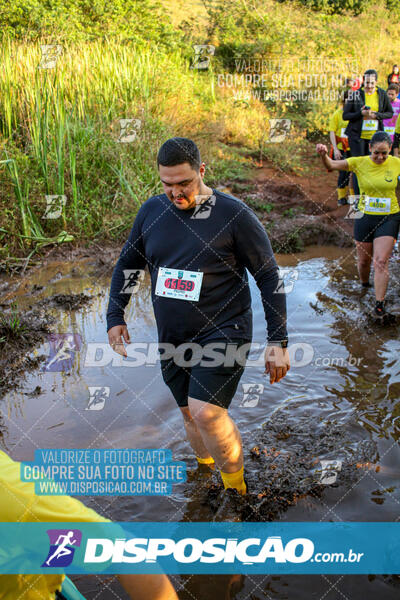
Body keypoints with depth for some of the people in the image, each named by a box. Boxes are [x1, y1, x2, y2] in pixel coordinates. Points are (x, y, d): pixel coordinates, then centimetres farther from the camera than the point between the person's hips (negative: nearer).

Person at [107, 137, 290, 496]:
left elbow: (270, 277, -8)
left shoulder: (233, 214, -12)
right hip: (172, 339, 6)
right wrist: (115, 318, 6)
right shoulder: (152, 211, 2)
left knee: (205, 411, -22)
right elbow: (127, 264, 15)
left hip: (224, 332, -5)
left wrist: (278, 341, -11)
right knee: (190, 413, 17)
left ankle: (236, 488, 1)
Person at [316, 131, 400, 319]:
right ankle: (364, 285, 44)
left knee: (381, 262, -10)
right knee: (363, 260, 13)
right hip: (364, 217, 1)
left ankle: (379, 305, -6)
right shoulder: (359, 162, -8)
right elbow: (332, 165, -18)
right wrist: (323, 154, -38)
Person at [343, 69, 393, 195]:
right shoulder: (355, 95, -3)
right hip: (357, 135, -2)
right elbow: (345, 115, -2)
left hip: (375, 136, 2)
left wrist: (376, 115, -10)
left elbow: (390, 113, 10)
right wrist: (361, 113, -18)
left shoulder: (382, 94, 3)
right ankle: (357, 196, 3)